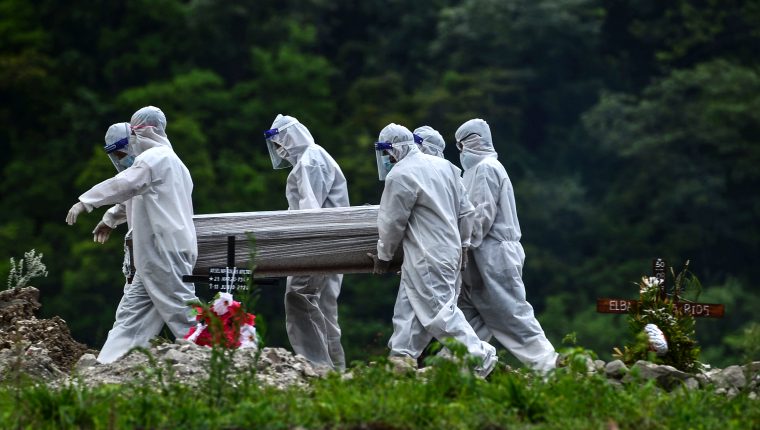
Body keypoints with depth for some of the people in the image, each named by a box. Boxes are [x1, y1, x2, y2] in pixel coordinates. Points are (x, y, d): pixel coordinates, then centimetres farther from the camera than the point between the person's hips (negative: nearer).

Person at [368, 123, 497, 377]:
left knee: (440, 311, -8)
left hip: (428, 258, -10)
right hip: (449, 249, 10)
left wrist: (384, 257, 5)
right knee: (408, 310, 11)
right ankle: (400, 358, 11)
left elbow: (392, 223, -9)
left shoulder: (400, 176, -14)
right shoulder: (442, 166, 12)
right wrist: (458, 242, 26)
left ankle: (480, 355, -8)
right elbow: (464, 210, 16)